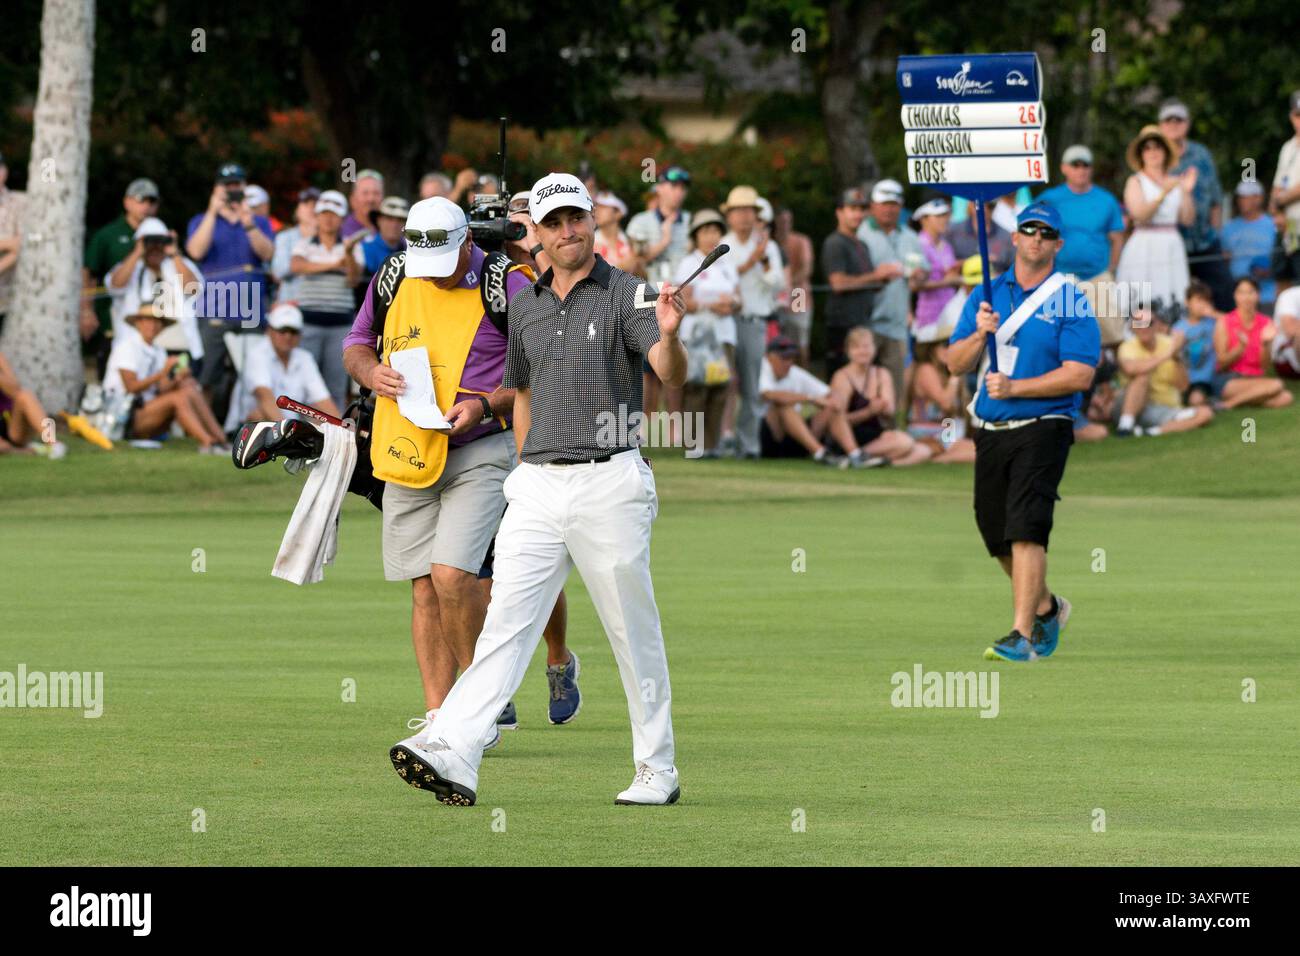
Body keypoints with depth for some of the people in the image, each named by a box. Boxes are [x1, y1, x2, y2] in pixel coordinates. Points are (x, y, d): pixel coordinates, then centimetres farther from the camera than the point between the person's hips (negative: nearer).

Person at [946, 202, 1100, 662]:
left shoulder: (1071, 301, -1)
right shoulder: (986, 295, 12)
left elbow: (1080, 375, -11)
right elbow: (955, 364, 8)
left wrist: (1014, 388, -17)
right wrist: (979, 335, -13)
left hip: (1042, 428, -5)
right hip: (990, 433, 5)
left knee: (1026, 531, -17)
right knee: (996, 535, 12)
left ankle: (1023, 635, -19)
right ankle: (1047, 607, 35)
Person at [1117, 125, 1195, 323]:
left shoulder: (1176, 182, 13)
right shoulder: (1135, 182, 3)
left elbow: (1188, 219, 8)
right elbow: (1140, 214, -12)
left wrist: (1187, 192, -6)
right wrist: (1164, 194, -22)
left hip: (1172, 247, 4)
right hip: (1144, 247, -4)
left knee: (1175, 307, -5)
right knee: (1145, 308, -12)